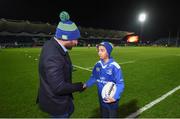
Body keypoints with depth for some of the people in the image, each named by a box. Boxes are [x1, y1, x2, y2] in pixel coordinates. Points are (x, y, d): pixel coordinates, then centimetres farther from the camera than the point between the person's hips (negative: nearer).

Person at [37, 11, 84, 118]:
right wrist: (79, 86, -19)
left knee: (70, 110, 33)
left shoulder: (52, 44, -6)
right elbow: (58, 87, -33)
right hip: (56, 102, -9)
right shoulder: (53, 56, -36)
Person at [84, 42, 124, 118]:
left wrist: (115, 97, -30)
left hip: (111, 99, -4)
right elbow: (93, 78, 4)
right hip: (102, 98, 5)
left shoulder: (114, 66, -23)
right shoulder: (98, 64, -6)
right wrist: (86, 85, -11)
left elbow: (120, 84, -19)